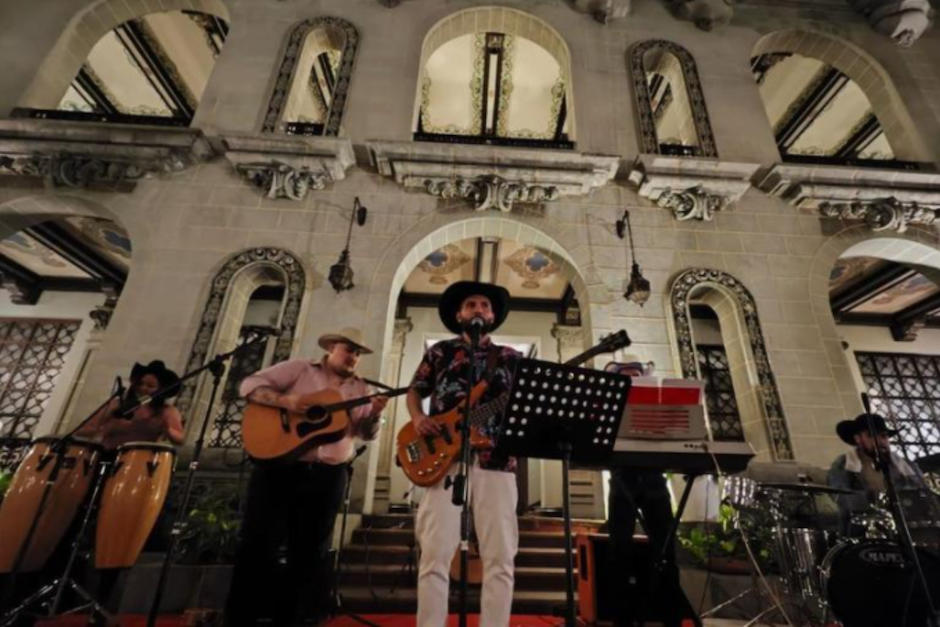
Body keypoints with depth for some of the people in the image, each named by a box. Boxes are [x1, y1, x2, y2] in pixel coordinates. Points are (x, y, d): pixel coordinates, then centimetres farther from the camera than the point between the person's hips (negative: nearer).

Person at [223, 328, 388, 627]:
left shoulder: (360, 389, 9)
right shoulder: (299, 369, 1)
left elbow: (367, 433, 6)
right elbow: (250, 385, -5)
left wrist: (375, 413, -16)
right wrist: (285, 401, -21)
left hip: (327, 476, 3)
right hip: (278, 467, -3)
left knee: (309, 552, 10)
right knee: (258, 545, 5)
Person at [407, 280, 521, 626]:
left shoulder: (511, 358, 17)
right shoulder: (439, 351, 14)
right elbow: (414, 391, 16)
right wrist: (418, 417, -4)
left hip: (496, 461, 1)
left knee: (500, 557, 1)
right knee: (435, 553, -4)